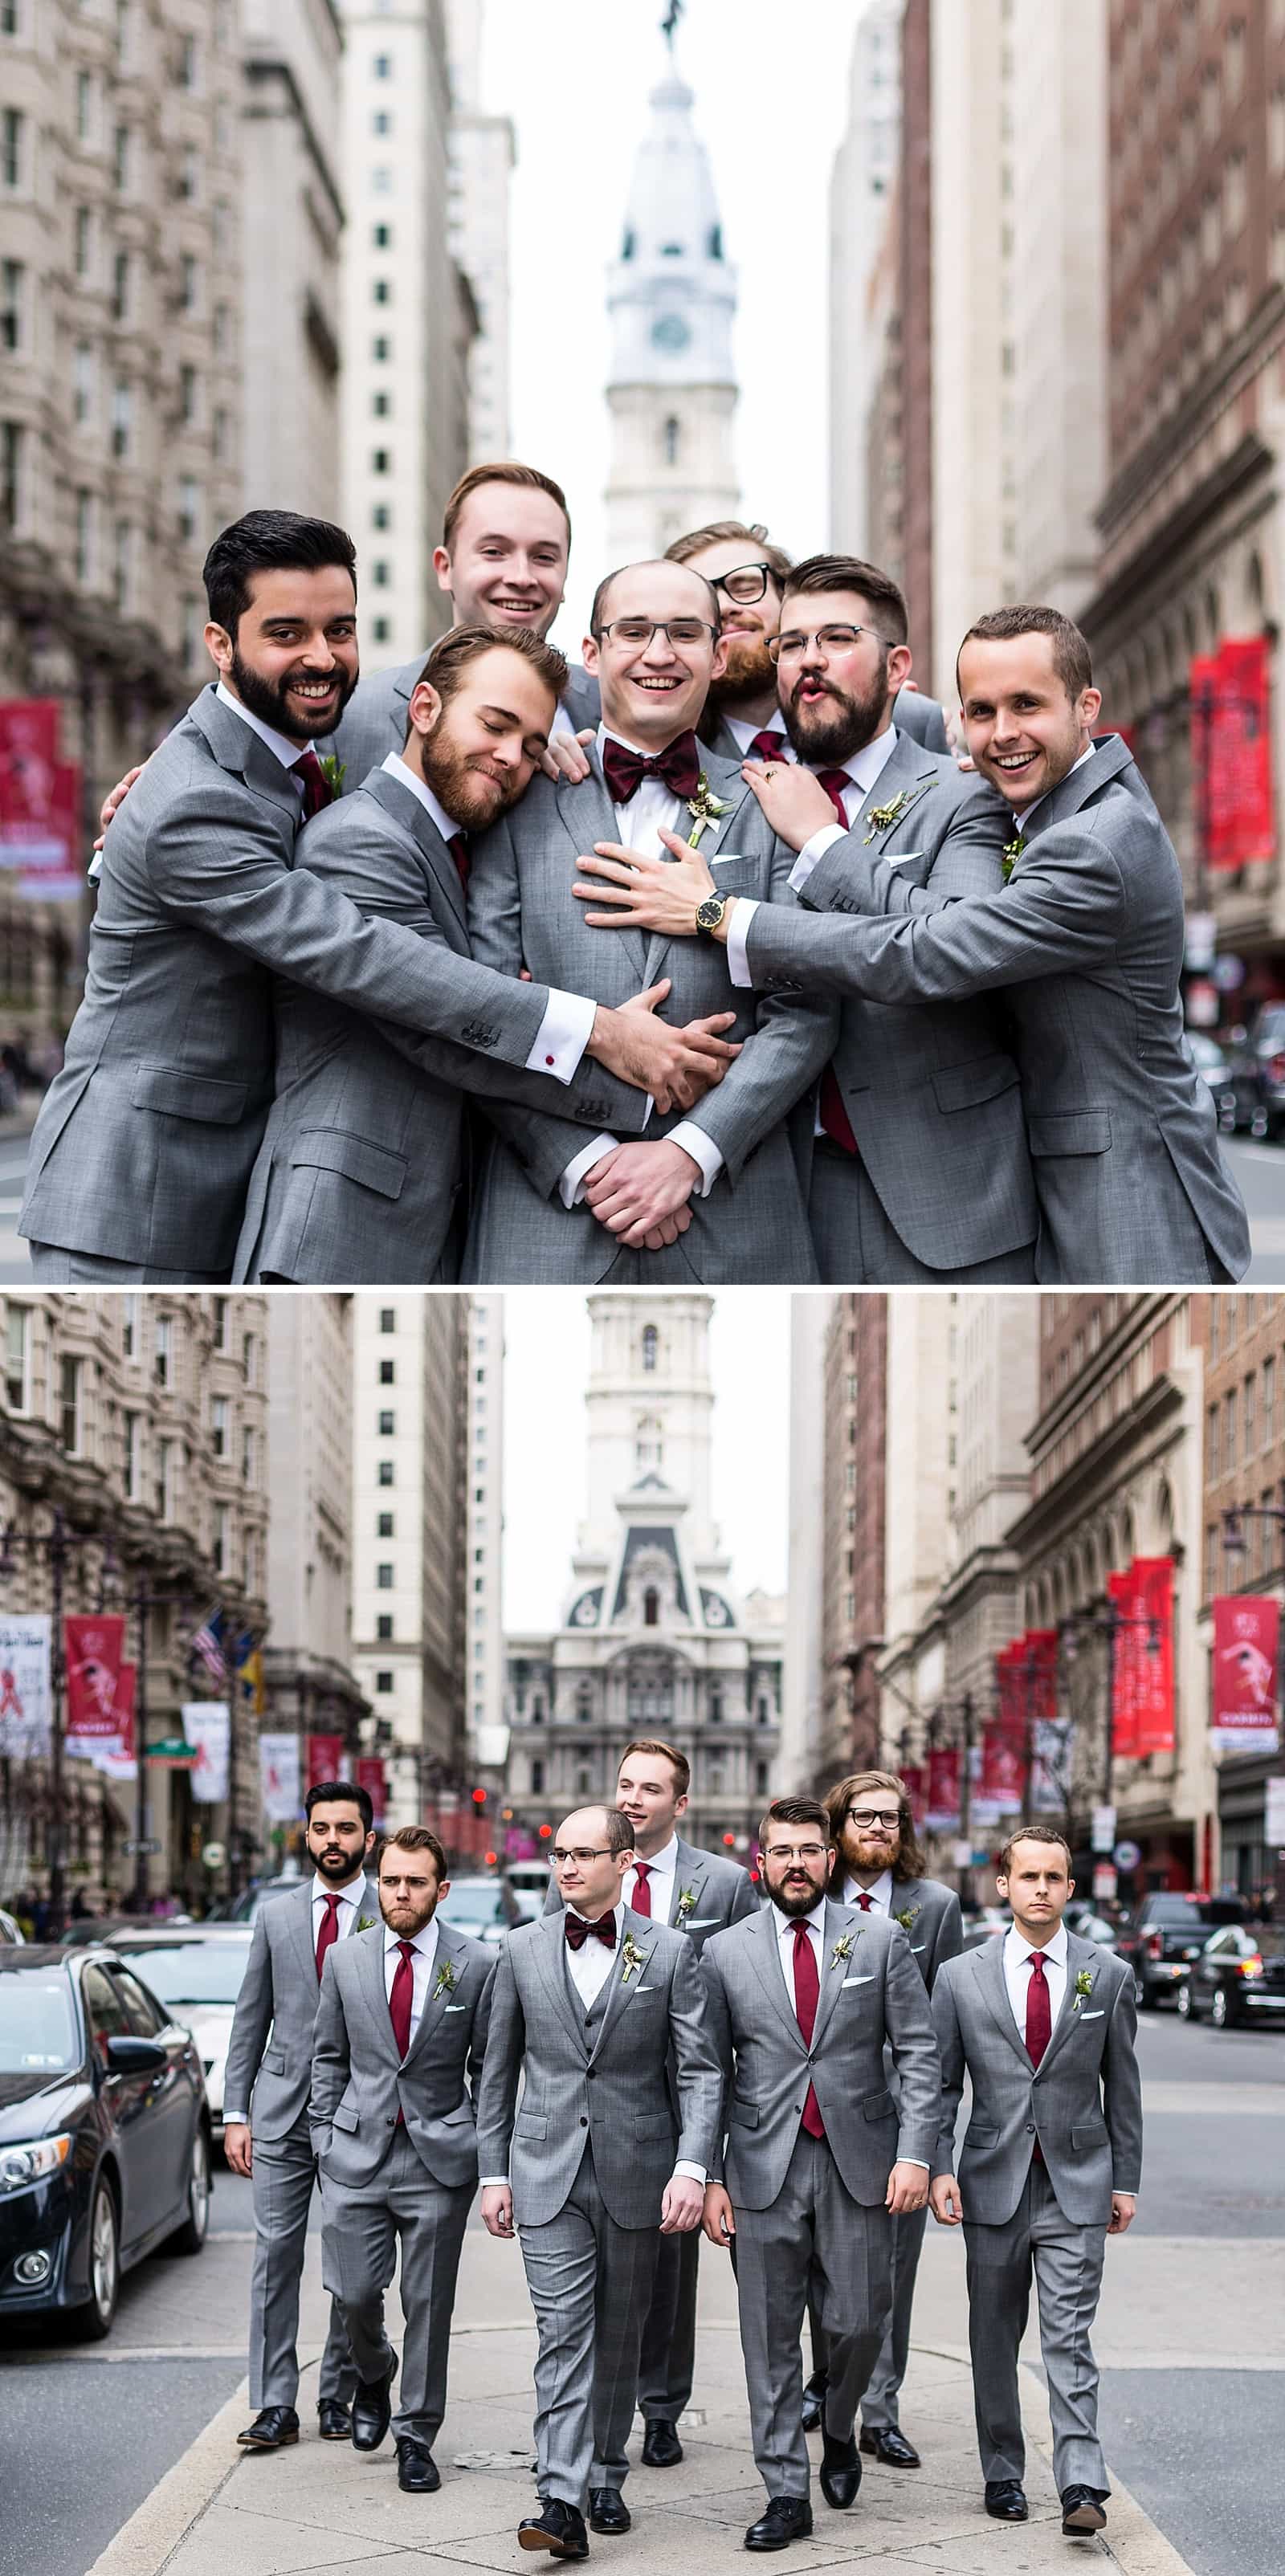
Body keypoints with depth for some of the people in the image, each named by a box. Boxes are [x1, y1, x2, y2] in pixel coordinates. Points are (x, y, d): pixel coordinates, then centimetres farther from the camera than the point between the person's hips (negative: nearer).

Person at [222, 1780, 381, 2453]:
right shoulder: (275, 1917, 9)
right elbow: (250, 2020, 10)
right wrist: (235, 2113, 4)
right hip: (282, 2112, 2)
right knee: (276, 2254, -1)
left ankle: (338, 2396, 16)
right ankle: (275, 2406, 2)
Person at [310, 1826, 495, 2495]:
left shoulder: (477, 1965, -2)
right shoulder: (345, 1959, 4)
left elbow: (488, 2068, 3)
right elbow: (329, 2057, 12)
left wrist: (485, 2152, 1)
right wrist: (325, 2135, 6)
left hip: (439, 2157, -1)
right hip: (357, 2154, 2)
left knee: (428, 2304, 3)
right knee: (354, 2292, 0)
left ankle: (416, 2436, 16)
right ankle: (373, 2378, 32)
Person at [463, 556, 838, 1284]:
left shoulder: (771, 809, 7)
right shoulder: (523, 804, 6)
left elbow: (804, 1012, 1)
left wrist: (691, 1151, -10)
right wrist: (585, 1162, -10)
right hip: (550, 1209, 0)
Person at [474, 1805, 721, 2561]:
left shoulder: (670, 1952, -1)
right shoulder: (524, 1950, 5)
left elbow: (699, 2070, -4)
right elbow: (500, 2069, 11)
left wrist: (692, 2168, -15)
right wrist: (494, 2173, 7)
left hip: (635, 2171, 0)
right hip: (548, 2171, 0)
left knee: (619, 2335, 10)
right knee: (564, 2333, -9)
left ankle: (607, 2477, 25)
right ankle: (562, 2500, -16)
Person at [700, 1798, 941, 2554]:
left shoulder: (880, 1940, 2)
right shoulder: (726, 1953, 4)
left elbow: (919, 2055, 1)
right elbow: (711, 2075, 6)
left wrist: (916, 2154, -8)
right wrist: (709, 2176, 0)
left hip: (859, 2163, 0)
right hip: (765, 2169, 0)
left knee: (860, 2322, 2)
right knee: (770, 2339, 2)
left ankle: (839, 2431, 33)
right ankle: (787, 2493, 11)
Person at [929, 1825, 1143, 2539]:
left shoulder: (1108, 1975, 3)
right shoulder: (960, 1977, 2)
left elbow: (1122, 2086, 7)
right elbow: (940, 2084, 4)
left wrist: (1126, 2180, 6)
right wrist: (939, 2167, -6)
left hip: (1076, 2185, -1)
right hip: (993, 2183, 1)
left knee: (1069, 2339, -8)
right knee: (994, 2340, 9)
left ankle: (1081, 2486, -10)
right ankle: (1002, 2474, 20)